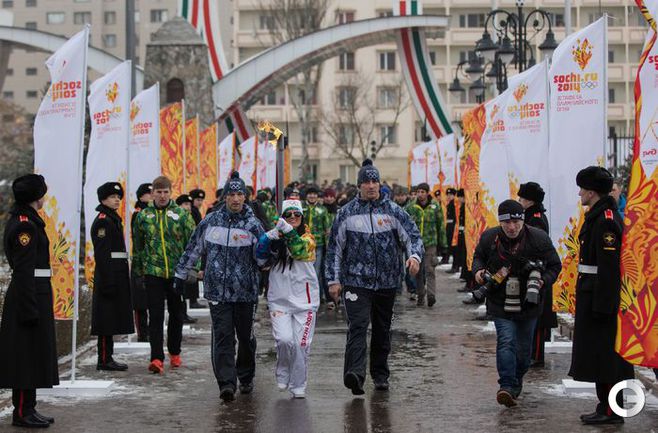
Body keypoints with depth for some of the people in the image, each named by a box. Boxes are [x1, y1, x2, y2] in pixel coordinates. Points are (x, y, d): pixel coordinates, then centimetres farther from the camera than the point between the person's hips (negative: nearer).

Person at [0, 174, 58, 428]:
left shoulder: (23, 221, 15)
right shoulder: (25, 225, -16)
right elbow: (23, 270, -20)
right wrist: (30, 309, -22)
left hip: (35, 295, 10)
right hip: (30, 297, -10)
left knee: (33, 356, 13)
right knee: (27, 355, -4)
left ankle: (27, 409, 19)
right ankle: (22, 413, 1)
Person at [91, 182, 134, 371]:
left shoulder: (114, 219, 18)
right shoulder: (102, 221, -12)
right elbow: (101, 253, -17)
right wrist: (107, 281, -21)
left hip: (118, 275, 10)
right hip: (109, 275, -10)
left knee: (113, 319, 11)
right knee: (107, 318, -6)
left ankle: (107, 358, 15)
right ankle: (104, 360, -3)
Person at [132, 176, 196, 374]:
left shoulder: (182, 214, 0)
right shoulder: (143, 216, 5)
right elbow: (138, 246, 13)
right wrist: (138, 271, 12)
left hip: (177, 273, 0)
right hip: (153, 273, 0)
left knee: (176, 314, 12)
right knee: (155, 315, -7)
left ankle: (174, 353, 28)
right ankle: (157, 358, -11)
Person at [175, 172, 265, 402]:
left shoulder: (253, 224, -2)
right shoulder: (211, 221, 4)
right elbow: (193, 249, 15)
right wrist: (181, 274, 17)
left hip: (245, 291, 0)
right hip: (217, 290, 0)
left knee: (245, 336, 12)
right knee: (222, 337, -8)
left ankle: (246, 377, 32)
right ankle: (226, 383, -11)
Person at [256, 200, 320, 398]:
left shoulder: (307, 238, 2)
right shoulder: (276, 237, 6)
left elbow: (299, 251, -18)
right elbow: (260, 254, -9)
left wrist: (288, 231, -31)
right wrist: (269, 236, -25)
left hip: (304, 299, 0)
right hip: (279, 299, 0)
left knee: (302, 344, 0)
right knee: (284, 340, -15)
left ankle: (298, 385, 15)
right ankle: (283, 373, 12)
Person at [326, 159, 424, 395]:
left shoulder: (393, 211, 4)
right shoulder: (347, 213, 3)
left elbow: (413, 235, 1)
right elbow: (335, 248, 7)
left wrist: (415, 255, -20)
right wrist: (334, 280, 3)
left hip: (387, 282, 2)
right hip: (356, 281, -2)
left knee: (382, 330, 12)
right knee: (357, 326, -16)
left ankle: (380, 375, 25)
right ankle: (355, 374, -28)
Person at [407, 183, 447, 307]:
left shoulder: (435, 206, 1)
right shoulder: (411, 207, 3)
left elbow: (441, 225, 8)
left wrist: (442, 243, 8)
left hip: (430, 242, -2)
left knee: (429, 269, -12)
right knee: (418, 271, 8)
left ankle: (431, 294, -18)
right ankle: (420, 295, 17)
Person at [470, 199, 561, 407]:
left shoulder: (539, 239, -11)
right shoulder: (489, 237, -7)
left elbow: (555, 266, -1)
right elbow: (478, 256, 13)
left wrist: (544, 281, -20)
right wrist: (478, 270, -8)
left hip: (528, 304, 1)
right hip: (500, 304, -1)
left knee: (523, 347, 13)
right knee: (506, 342, -17)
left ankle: (517, 381, 36)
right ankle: (507, 386, -23)